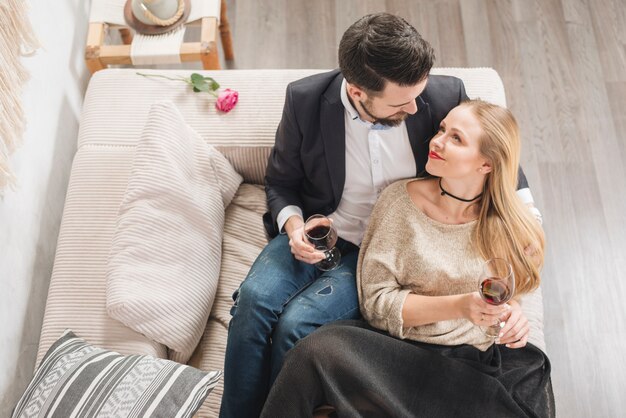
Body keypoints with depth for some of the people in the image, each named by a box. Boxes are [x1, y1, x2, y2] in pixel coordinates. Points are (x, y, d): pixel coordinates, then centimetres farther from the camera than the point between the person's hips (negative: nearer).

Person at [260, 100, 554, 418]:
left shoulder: (509, 225, 1)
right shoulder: (400, 199, -3)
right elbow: (376, 301, -5)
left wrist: (510, 309, -5)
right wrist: (458, 306, -18)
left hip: (479, 364, 2)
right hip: (401, 350, -1)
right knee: (319, 349, -31)